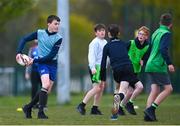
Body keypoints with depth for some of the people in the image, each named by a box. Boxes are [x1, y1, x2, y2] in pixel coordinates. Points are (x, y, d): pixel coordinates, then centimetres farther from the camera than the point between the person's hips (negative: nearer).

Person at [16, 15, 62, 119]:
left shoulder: (58, 38, -7)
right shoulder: (40, 33, -4)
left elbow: (51, 55, -13)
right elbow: (24, 39, 6)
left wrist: (34, 61, -16)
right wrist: (19, 52, -8)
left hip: (53, 64, 2)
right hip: (42, 63, -2)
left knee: (47, 91, 4)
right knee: (46, 84, -24)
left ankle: (28, 107, 23)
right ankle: (41, 112, -20)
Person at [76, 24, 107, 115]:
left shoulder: (105, 42, 17)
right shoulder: (95, 42, -11)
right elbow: (91, 55, -18)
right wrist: (93, 67, -27)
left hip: (101, 67, 9)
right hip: (96, 67, -9)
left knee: (101, 87, 7)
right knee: (97, 88, -15)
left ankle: (95, 108, 12)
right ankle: (82, 105, -12)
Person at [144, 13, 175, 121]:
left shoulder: (156, 33, 16)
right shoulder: (166, 34, -9)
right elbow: (163, 49, -21)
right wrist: (169, 63, -21)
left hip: (150, 65, 8)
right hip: (158, 66, -8)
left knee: (155, 90, 6)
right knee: (168, 89, -4)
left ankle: (149, 115, -3)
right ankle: (151, 109, -14)